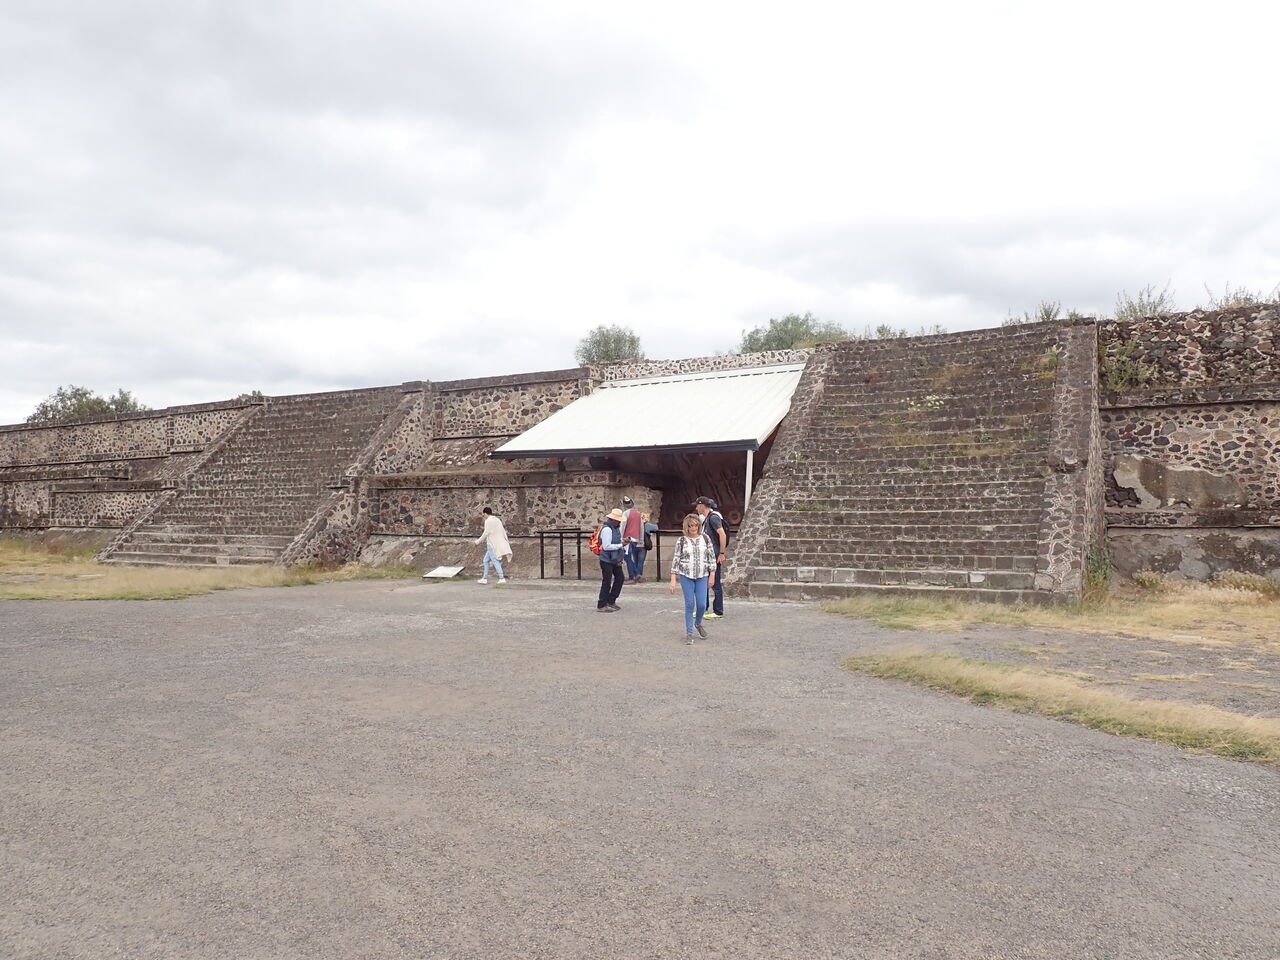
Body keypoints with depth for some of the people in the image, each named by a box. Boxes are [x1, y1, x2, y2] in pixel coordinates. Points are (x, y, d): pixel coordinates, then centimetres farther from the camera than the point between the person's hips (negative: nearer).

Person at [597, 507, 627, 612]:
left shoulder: (617, 527, 9)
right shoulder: (607, 529, -20)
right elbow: (606, 546, -24)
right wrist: (621, 545, -18)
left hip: (615, 559, 9)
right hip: (607, 560, -9)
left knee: (619, 578, 13)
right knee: (607, 582, -4)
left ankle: (611, 601, 26)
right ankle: (601, 605, 6)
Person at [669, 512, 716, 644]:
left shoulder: (705, 539, 3)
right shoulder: (681, 541, -2)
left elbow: (711, 558, 7)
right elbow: (676, 560, -1)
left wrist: (712, 575, 2)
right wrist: (673, 580, -4)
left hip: (702, 576, 1)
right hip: (686, 575, -1)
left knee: (702, 604, -2)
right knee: (689, 604, -2)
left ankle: (698, 623, 30)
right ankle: (689, 633, 10)